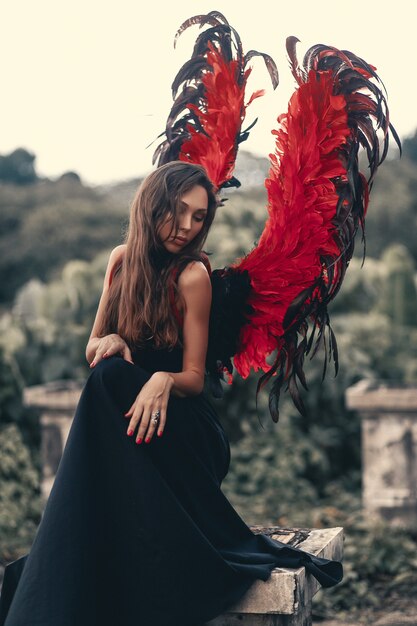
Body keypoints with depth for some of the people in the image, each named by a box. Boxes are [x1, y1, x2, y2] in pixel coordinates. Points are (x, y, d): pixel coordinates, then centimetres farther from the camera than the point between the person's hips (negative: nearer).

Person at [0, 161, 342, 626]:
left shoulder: (192, 275, -9)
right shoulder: (123, 259, 7)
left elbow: (194, 377, -8)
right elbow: (93, 347, 12)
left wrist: (164, 381, -30)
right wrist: (109, 342, -11)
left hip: (184, 428, -4)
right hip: (119, 404, 4)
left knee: (112, 378, -31)